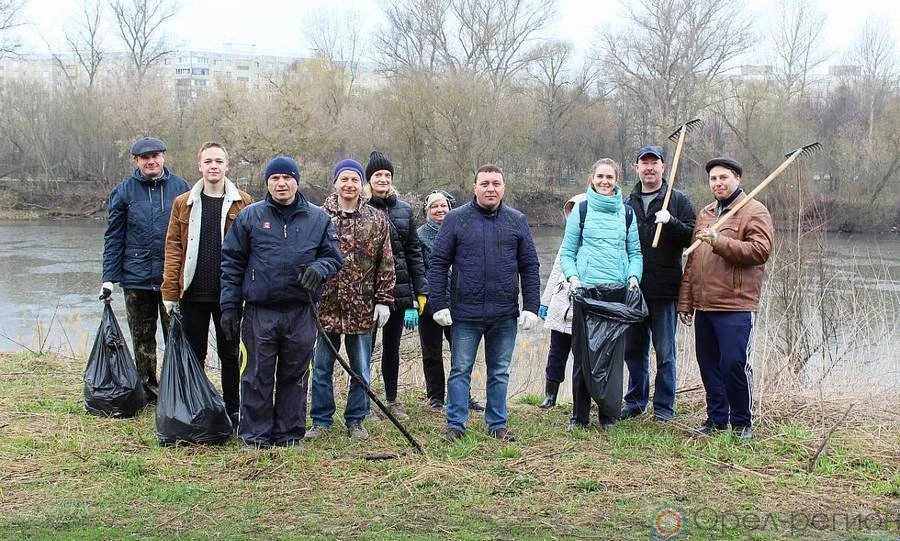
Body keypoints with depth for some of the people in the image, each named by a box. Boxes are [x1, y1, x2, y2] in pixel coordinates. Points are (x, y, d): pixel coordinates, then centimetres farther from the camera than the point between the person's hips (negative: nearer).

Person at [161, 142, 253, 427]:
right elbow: (173, 247, 3)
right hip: (193, 293, 1)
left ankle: (233, 412, 20)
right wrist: (170, 291, -3)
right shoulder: (184, 203, 5)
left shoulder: (243, 203, 1)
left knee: (229, 354, 9)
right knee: (193, 354, 10)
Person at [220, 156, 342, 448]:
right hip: (259, 312, -1)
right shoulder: (249, 216, 4)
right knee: (257, 377, 3)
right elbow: (232, 263, 5)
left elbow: (334, 256, 10)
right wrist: (229, 306, 0)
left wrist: (319, 268, -13)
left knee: (295, 376, 9)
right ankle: (255, 436, 13)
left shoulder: (318, 218, 8)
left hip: (301, 312, 1)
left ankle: (290, 435, 19)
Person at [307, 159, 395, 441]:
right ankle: (321, 420, 19)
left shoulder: (377, 221, 5)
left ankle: (355, 420, 21)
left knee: (361, 369, 8)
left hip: (362, 309, 1)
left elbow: (386, 264, 5)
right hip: (326, 306, -1)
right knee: (322, 368, 7)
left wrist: (383, 300, -1)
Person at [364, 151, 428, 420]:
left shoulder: (404, 209, 9)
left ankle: (392, 400, 25)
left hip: (398, 290, 4)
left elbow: (413, 251, 10)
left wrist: (420, 291, 6)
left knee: (392, 346, 14)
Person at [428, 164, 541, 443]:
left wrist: (531, 307, 0)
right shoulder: (456, 219, 0)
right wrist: (438, 304, -7)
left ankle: (498, 424, 22)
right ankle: (455, 424, 15)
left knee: (500, 372, 11)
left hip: (505, 315, 2)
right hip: (465, 313, -2)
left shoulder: (517, 221, 6)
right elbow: (438, 263, -1)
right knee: (460, 370, 6)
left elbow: (530, 267, 7)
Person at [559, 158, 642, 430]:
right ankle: (579, 416, 8)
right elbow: (567, 252, 8)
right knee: (583, 354, -2)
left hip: (619, 292, 2)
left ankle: (608, 415, 11)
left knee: (614, 355, 1)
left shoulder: (626, 212, 12)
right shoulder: (581, 210, 7)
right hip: (586, 291, -2)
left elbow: (635, 252, 14)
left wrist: (633, 277, -4)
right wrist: (572, 277, -9)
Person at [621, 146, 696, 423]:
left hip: (664, 289, -4)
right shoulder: (627, 203, 12)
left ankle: (664, 407, 13)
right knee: (633, 349, 12)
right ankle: (635, 401, 25)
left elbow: (692, 237, -6)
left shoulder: (678, 201, 2)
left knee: (664, 351, 3)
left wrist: (670, 222, -22)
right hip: (633, 288, 4)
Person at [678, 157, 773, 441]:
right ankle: (716, 418, 22)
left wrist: (719, 241, -22)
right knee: (709, 364, 11)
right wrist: (685, 302, 16)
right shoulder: (704, 214, 19)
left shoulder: (754, 212, -2)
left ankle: (742, 422, 9)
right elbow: (691, 261, 20)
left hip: (736, 305, -7)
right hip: (703, 305, 7)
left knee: (734, 364, -7)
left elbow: (760, 250, -16)